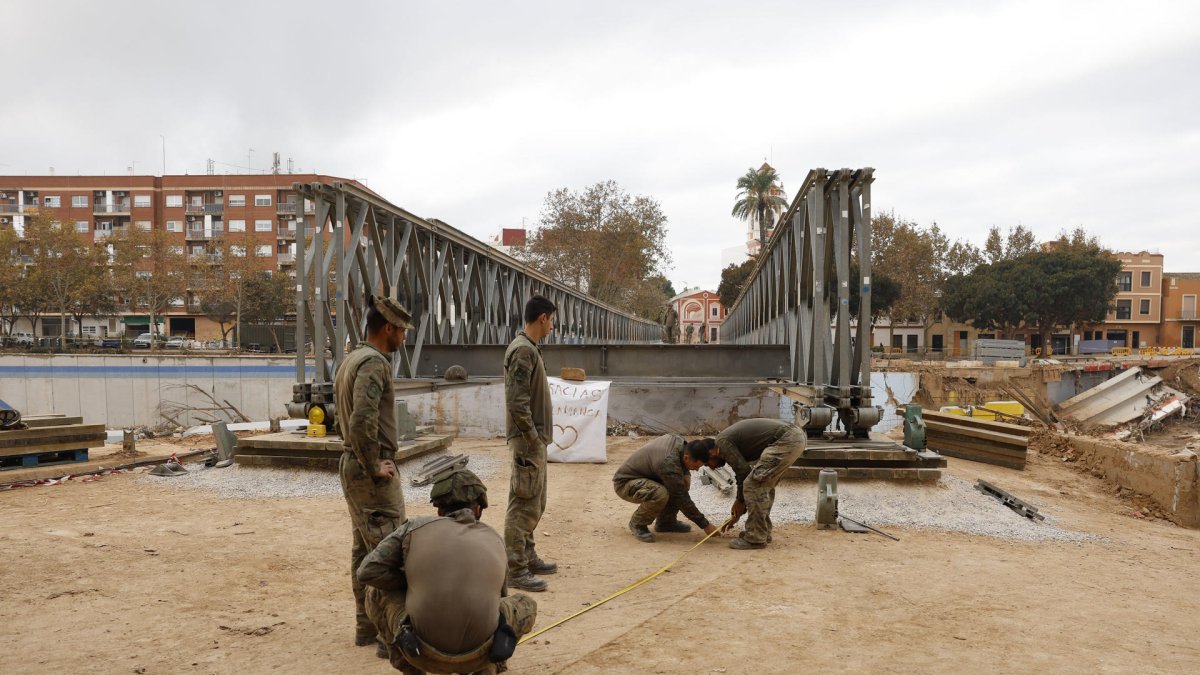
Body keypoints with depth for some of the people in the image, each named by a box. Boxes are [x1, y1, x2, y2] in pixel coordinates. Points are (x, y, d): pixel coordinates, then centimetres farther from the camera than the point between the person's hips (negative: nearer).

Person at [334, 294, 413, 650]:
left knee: (363, 550, 15)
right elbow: (362, 420, -30)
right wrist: (375, 467, -19)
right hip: (372, 473, -10)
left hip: (351, 465, 10)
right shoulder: (374, 362, -18)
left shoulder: (350, 360, 15)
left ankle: (366, 626, 24)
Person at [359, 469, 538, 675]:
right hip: (477, 654, 2)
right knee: (526, 605, 29)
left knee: (376, 593, 24)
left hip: (422, 650, -1)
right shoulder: (494, 540, 14)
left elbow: (368, 571, 0)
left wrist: (413, 583, 14)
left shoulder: (416, 527, 6)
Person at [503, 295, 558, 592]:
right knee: (523, 506, -5)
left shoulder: (529, 348, 14)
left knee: (535, 504, 18)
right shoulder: (523, 350, -17)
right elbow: (516, 402, -23)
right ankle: (516, 571, 0)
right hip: (528, 441, -10)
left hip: (534, 440, 10)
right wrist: (532, 439, -19)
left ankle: (528, 557, 28)